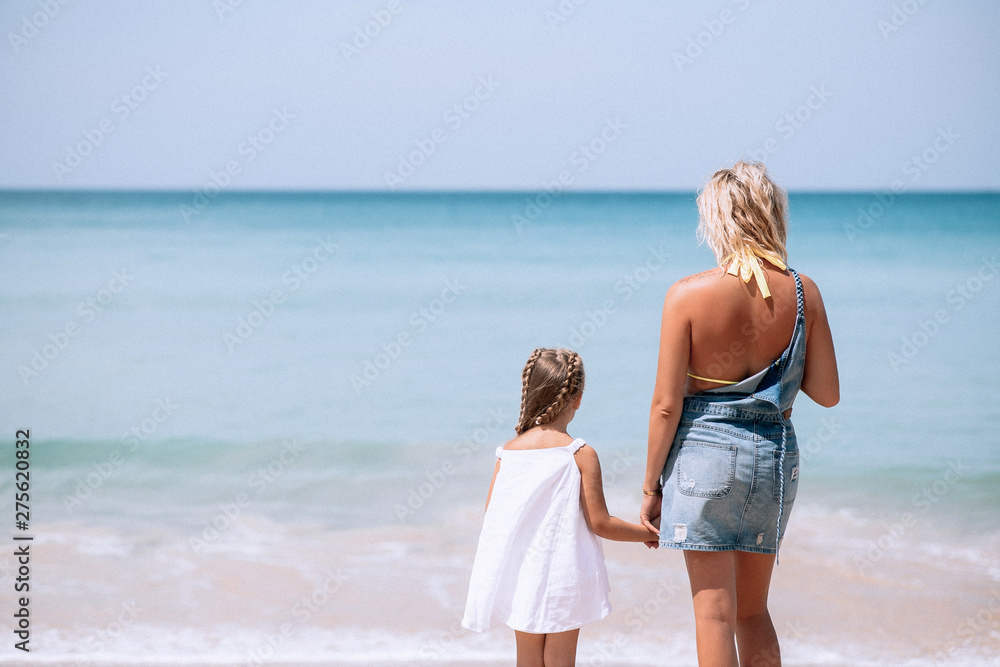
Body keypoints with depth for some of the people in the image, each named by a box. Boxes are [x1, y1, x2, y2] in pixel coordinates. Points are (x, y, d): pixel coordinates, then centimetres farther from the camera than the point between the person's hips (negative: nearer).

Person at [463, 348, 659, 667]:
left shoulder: (509, 452, 0)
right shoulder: (581, 455, -11)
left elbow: (491, 515, 3)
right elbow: (599, 523, -10)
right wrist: (646, 533, 5)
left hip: (520, 577, 3)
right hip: (564, 578, -3)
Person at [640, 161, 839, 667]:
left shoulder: (689, 295, -12)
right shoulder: (803, 293, -3)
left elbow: (667, 405, -10)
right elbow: (827, 393, 2)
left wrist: (650, 485, 0)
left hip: (705, 448, -4)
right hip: (775, 453, 4)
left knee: (714, 613, 2)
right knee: (753, 612, 19)